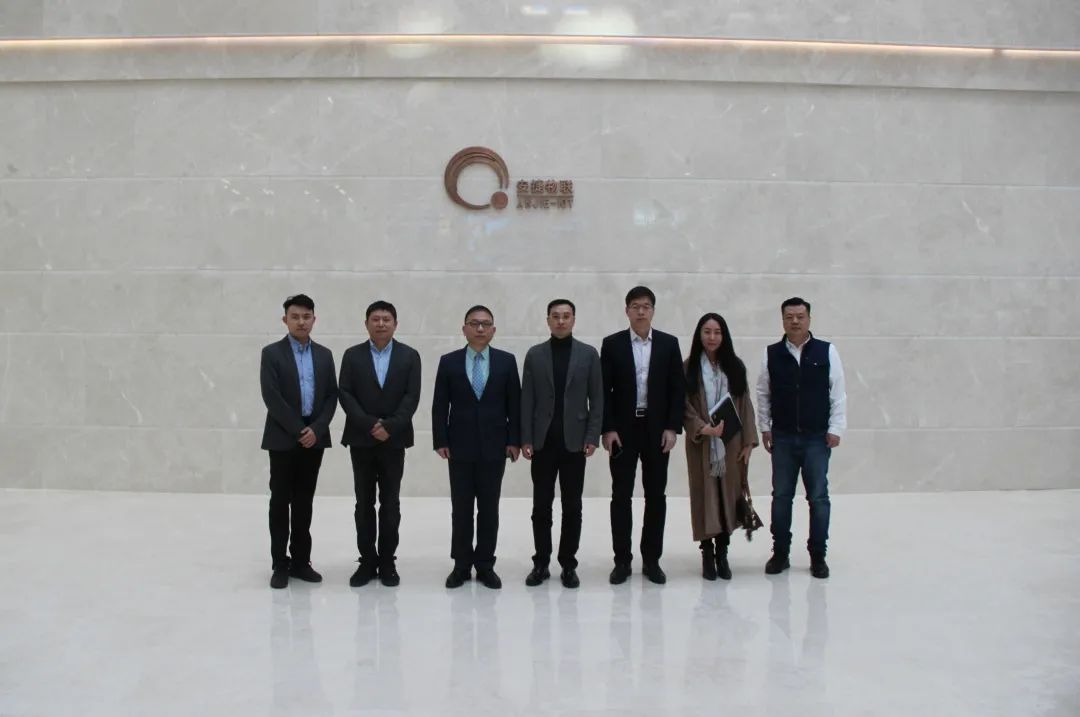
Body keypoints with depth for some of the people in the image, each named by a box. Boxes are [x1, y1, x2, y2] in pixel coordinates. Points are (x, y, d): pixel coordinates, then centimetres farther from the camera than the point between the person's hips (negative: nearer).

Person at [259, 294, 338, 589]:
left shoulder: (324, 354, 10)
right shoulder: (272, 353, -3)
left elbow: (331, 396, 5)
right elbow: (272, 398, -11)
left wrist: (316, 429, -9)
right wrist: (298, 431, -14)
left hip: (314, 437, 3)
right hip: (283, 438, -3)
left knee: (304, 501, 9)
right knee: (280, 501, 2)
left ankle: (300, 561, 16)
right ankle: (280, 564, 9)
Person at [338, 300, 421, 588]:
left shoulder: (409, 356, 3)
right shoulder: (352, 355, 4)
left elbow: (412, 397, -5)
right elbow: (345, 395, -3)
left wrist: (389, 426, -15)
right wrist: (369, 424, -15)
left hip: (394, 440, 0)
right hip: (361, 440, 1)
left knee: (390, 503, 5)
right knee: (364, 503, 5)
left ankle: (387, 561, 13)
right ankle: (367, 561, 13)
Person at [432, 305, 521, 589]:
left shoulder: (507, 361, 3)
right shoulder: (449, 361, 2)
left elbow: (514, 404, 2)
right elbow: (439, 406, 1)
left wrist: (514, 440, -3)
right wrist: (440, 441, -5)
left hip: (494, 446, 0)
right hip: (460, 446, 0)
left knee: (489, 509, 7)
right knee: (461, 509, 6)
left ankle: (485, 565, 17)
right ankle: (461, 565, 16)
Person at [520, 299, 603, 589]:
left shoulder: (588, 354, 3)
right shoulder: (534, 355, 4)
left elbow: (597, 399, 1)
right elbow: (526, 400, 2)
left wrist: (592, 437, -7)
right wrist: (525, 439, -4)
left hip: (574, 440, 0)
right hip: (543, 441, 1)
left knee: (572, 507, 5)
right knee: (541, 506, 5)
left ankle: (568, 565, 14)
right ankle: (541, 563, 15)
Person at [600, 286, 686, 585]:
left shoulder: (669, 343, 3)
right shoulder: (612, 344, 1)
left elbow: (678, 389, 3)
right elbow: (604, 390, -1)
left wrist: (672, 428, -5)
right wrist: (607, 429, -8)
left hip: (657, 429, 1)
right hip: (622, 430, -1)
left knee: (656, 496, 6)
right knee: (621, 496, 2)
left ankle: (651, 560, 15)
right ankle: (622, 560, 10)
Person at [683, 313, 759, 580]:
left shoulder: (735, 367, 7)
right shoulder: (689, 368, 1)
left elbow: (745, 405, 5)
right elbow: (685, 406, -4)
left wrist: (749, 441, 0)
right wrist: (703, 428, -19)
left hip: (731, 444, 2)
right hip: (701, 443, -2)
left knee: (728, 495, 4)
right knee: (705, 496, 2)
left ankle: (722, 553, 14)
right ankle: (707, 554, 11)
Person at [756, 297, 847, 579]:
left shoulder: (826, 351, -2)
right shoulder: (771, 354, 2)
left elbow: (838, 393, -1)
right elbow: (763, 393, 7)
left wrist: (836, 429, -4)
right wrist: (764, 427, 5)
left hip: (817, 438, -1)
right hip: (782, 438, 1)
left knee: (818, 497, 4)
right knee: (781, 496, 8)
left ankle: (818, 556, 16)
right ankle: (780, 553, 19)